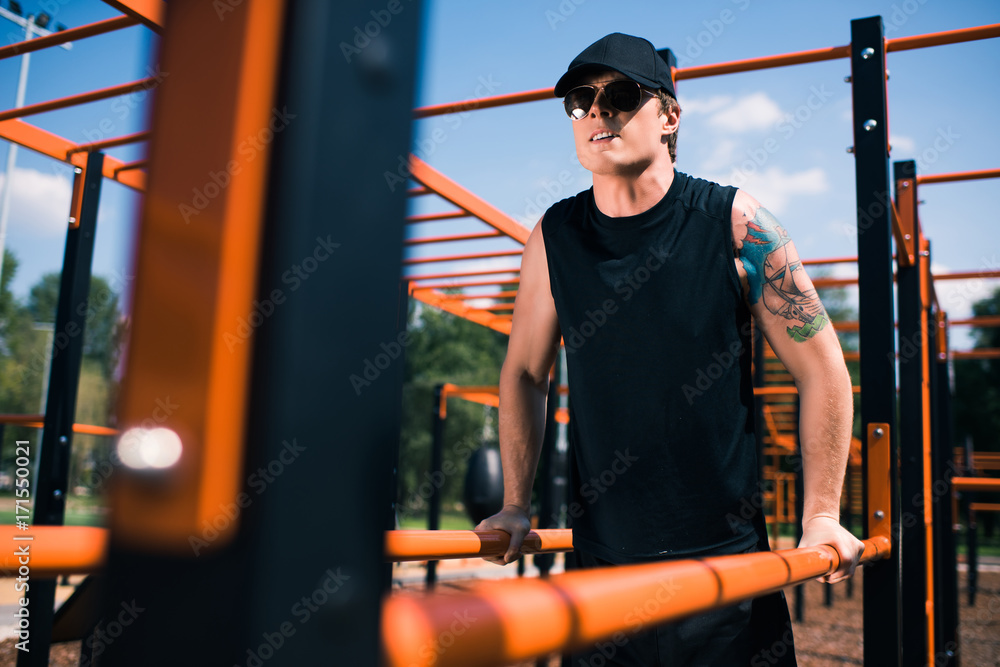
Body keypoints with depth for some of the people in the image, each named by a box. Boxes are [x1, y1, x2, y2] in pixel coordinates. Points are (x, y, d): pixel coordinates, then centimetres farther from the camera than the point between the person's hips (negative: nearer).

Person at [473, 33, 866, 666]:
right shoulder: (554, 237, 0)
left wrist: (822, 516, -3)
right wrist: (516, 506, 6)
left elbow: (821, 368, -1)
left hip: (726, 556, -1)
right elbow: (525, 372, 11)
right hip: (600, 562, 2)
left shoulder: (735, 223, -7)